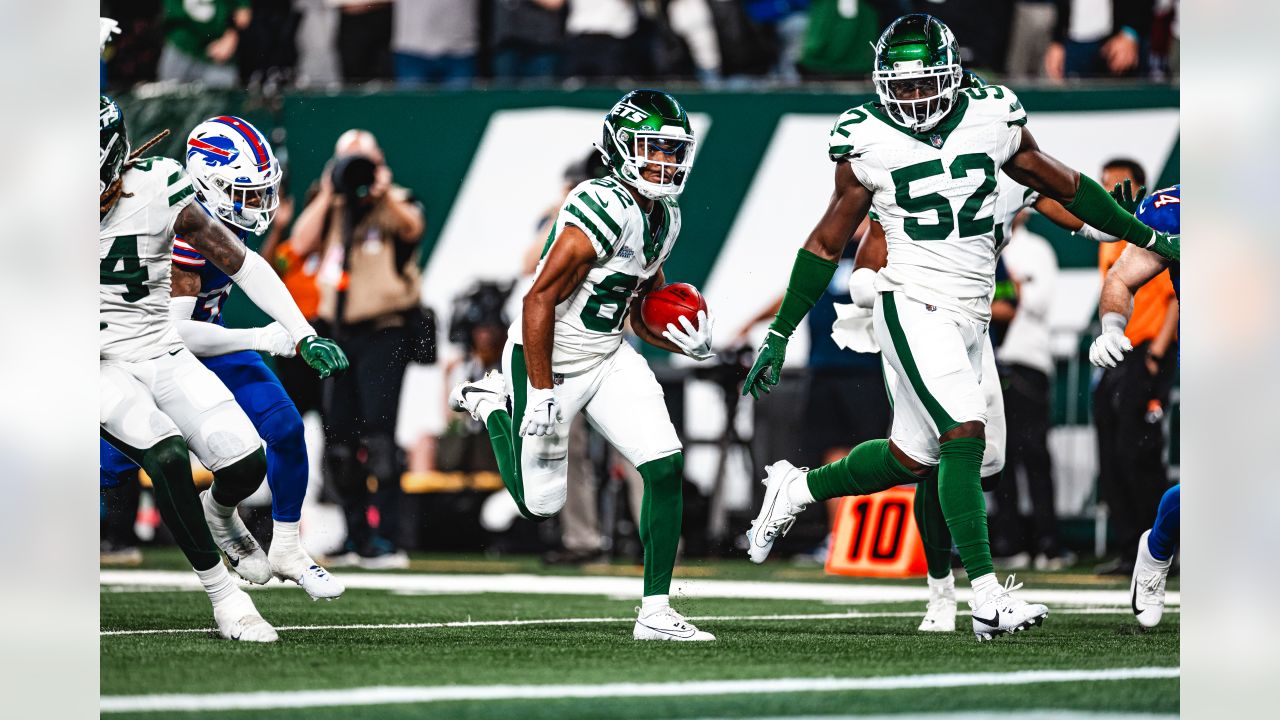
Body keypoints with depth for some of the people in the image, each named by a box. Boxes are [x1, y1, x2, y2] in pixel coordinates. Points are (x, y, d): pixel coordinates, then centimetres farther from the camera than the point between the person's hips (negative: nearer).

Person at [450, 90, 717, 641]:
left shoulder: (664, 219, 2)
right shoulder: (605, 209, -27)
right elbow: (539, 301, -26)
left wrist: (687, 344, -8)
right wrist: (542, 394, -24)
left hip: (608, 357, 7)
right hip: (549, 361, -7)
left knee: (667, 467, -10)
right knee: (540, 505, 5)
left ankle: (655, 613, -4)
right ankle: (493, 407, 32)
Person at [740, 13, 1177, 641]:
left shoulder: (992, 118, 1)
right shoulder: (867, 141, -6)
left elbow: (1061, 185, 14)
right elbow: (827, 242, 3)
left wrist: (1148, 239, 20)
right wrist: (778, 336, 4)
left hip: (972, 315, 5)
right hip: (913, 305, -5)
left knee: (913, 457, 11)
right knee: (965, 432, -20)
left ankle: (796, 489, 35)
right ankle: (987, 596, -21)